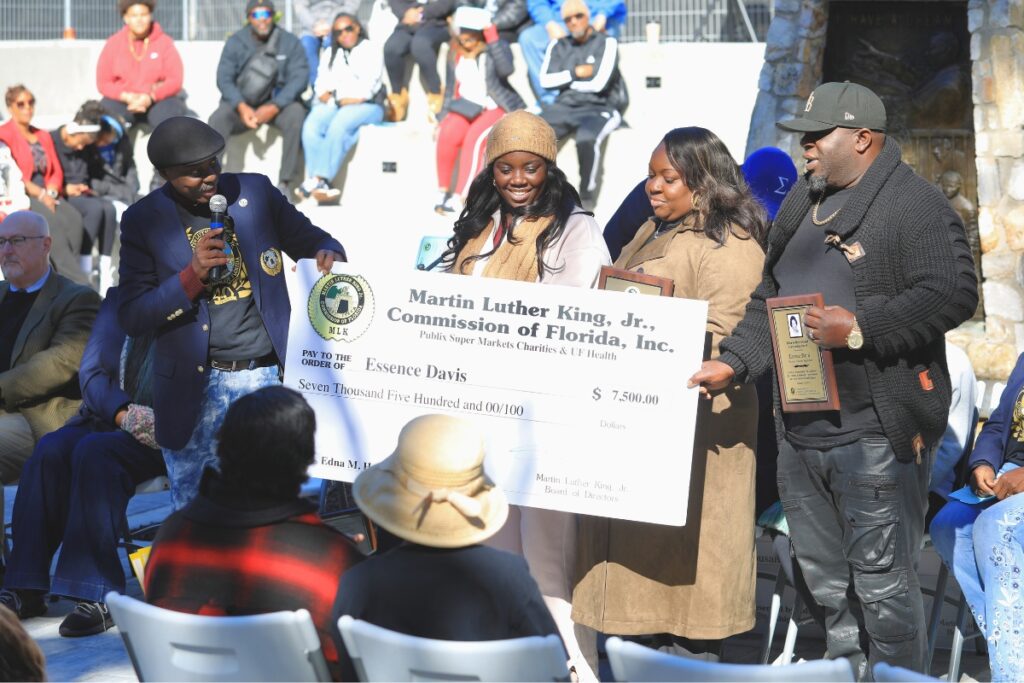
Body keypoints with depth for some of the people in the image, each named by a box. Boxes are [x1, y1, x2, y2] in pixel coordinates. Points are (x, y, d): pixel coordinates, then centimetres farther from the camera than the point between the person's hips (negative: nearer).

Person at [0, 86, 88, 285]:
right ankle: (79, 285, -36)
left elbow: (56, 171, 17)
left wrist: (51, 192, -5)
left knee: (74, 218, -26)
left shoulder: (43, 136, 23)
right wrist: (39, 194, -16)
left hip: (47, 196, 6)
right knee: (52, 222, -33)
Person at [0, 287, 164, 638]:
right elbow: (92, 371, 7)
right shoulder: (118, 298, 15)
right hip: (107, 418, 5)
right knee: (50, 450, -25)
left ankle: (98, 595, -32)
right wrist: (123, 412, -12)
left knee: (93, 451, -33)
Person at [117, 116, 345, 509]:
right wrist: (192, 275, -18)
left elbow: (311, 240, 13)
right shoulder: (143, 221, -2)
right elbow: (131, 318, -5)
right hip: (195, 390, -1)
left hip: (269, 377, 1)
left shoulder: (255, 193, 3)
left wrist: (328, 254, -12)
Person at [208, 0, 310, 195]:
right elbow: (224, 78, -4)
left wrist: (273, 108, -23)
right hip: (241, 104, 1)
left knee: (296, 114, -33)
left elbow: (300, 77, -10)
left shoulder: (289, 42, -1)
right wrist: (242, 107, -23)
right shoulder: (236, 42, 2)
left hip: (278, 102, -1)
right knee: (217, 119, -29)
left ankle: (284, 183, -28)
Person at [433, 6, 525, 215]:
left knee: (474, 137, -33)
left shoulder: (496, 48, -5)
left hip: (496, 106, -4)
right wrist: (442, 118, 6)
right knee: (446, 134, -28)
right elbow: (450, 90, 15)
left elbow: (506, 70, -27)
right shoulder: (455, 54, 9)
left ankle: (459, 198, -32)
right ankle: (443, 192, -14)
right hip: (466, 107, 4)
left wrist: (492, 36, -28)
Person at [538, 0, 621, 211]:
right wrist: (575, 73, -7)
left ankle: (587, 196, -20)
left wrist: (565, 81, 1)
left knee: (586, 139, -38)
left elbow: (599, 83, -11)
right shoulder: (558, 46, 15)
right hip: (563, 108, 5)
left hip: (597, 109, -5)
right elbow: (546, 80, 3)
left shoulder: (606, 43, -1)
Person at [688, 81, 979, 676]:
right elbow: (770, 298, 19)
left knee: (882, 581, -4)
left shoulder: (916, 204, -10)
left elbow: (954, 294, -19)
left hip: (875, 432, -9)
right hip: (801, 426, 9)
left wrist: (860, 330, -23)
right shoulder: (804, 202, 16)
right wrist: (734, 363, 5)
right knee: (824, 578, 17)